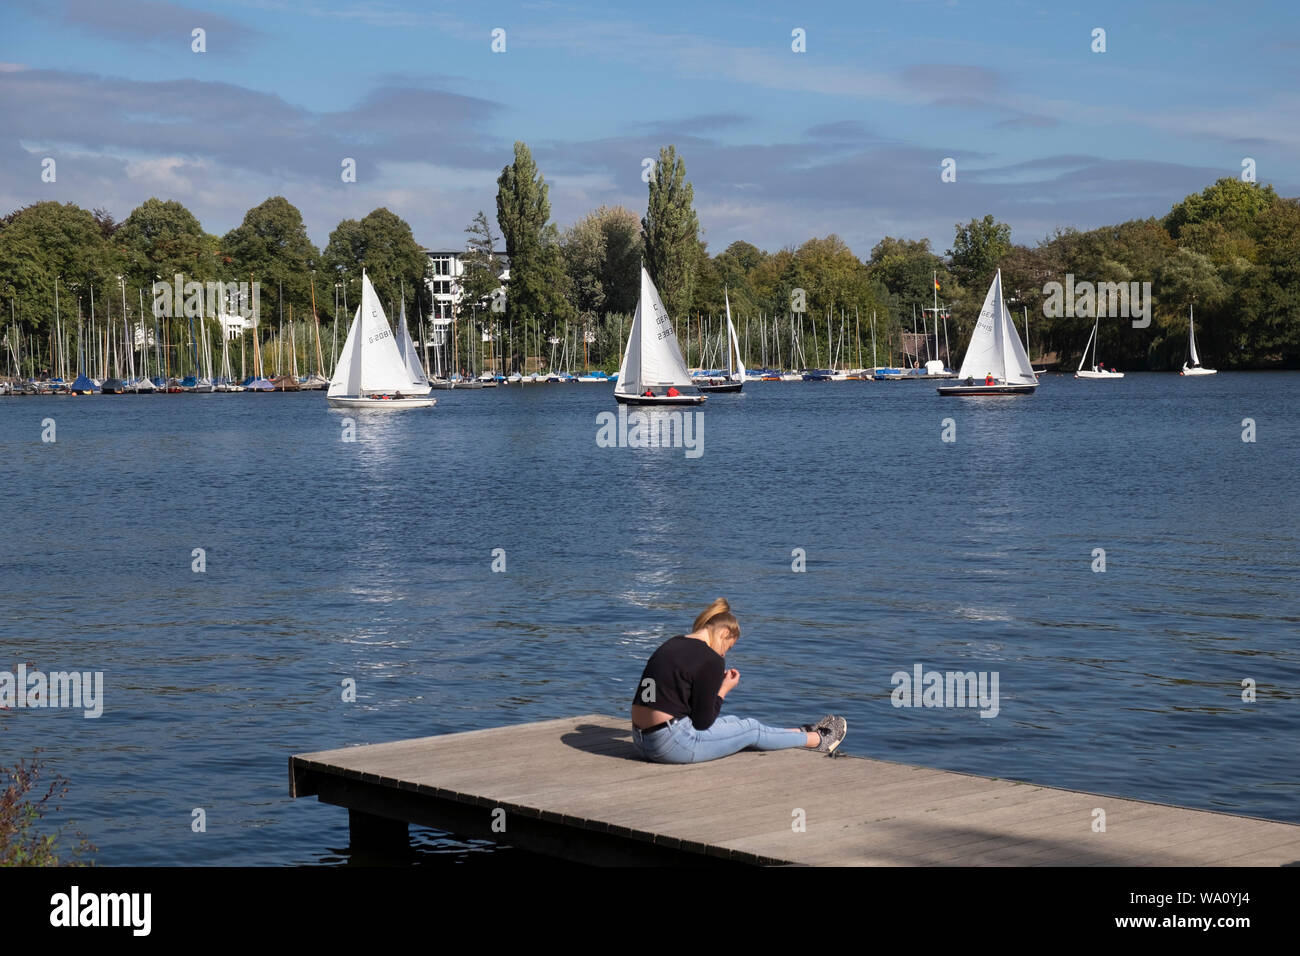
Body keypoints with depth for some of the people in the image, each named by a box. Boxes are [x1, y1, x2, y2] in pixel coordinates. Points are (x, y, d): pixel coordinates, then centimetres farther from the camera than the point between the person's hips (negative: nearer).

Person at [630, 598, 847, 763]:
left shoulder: (671, 645, 11)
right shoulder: (710, 660, -14)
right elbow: (703, 722, -11)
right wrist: (724, 689, 3)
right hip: (672, 744, -8)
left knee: (736, 723, 26)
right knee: (752, 729, 14)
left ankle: (800, 733, 44)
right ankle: (817, 740, 34)